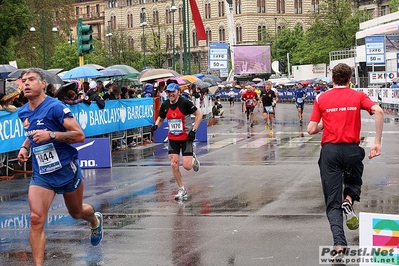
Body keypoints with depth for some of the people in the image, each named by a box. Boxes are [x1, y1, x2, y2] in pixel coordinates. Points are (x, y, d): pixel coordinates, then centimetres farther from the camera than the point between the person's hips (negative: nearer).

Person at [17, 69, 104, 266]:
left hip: (66, 170, -4)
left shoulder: (55, 107, -17)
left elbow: (79, 135, -20)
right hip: (41, 174, 4)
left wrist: (51, 135, -30)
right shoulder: (23, 113, 4)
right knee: (36, 219, -14)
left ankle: (95, 220, 56)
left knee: (76, 213, 19)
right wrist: (24, 147, 5)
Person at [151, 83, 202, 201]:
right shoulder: (165, 105, 0)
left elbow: (199, 114, -9)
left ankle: (193, 159, 30)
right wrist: (156, 125, -6)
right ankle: (182, 190, 8)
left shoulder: (185, 103, -15)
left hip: (186, 137, -4)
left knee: (187, 166, -9)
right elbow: (160, 118, 16)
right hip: (172, 138, 4)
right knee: (174, 164, -6)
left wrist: (193, 130, -14)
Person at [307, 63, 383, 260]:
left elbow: (311, 129, 4)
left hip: (329, 150, 0)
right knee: (354, 182, 30)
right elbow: (378, 111, -12)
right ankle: (349, 200, -3)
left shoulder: (321, 99, 8)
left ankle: (339, 242, -13)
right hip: (352, 150, 0)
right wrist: (377, 143, -10)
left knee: (332, 203, 5)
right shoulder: (358, 96, 7)